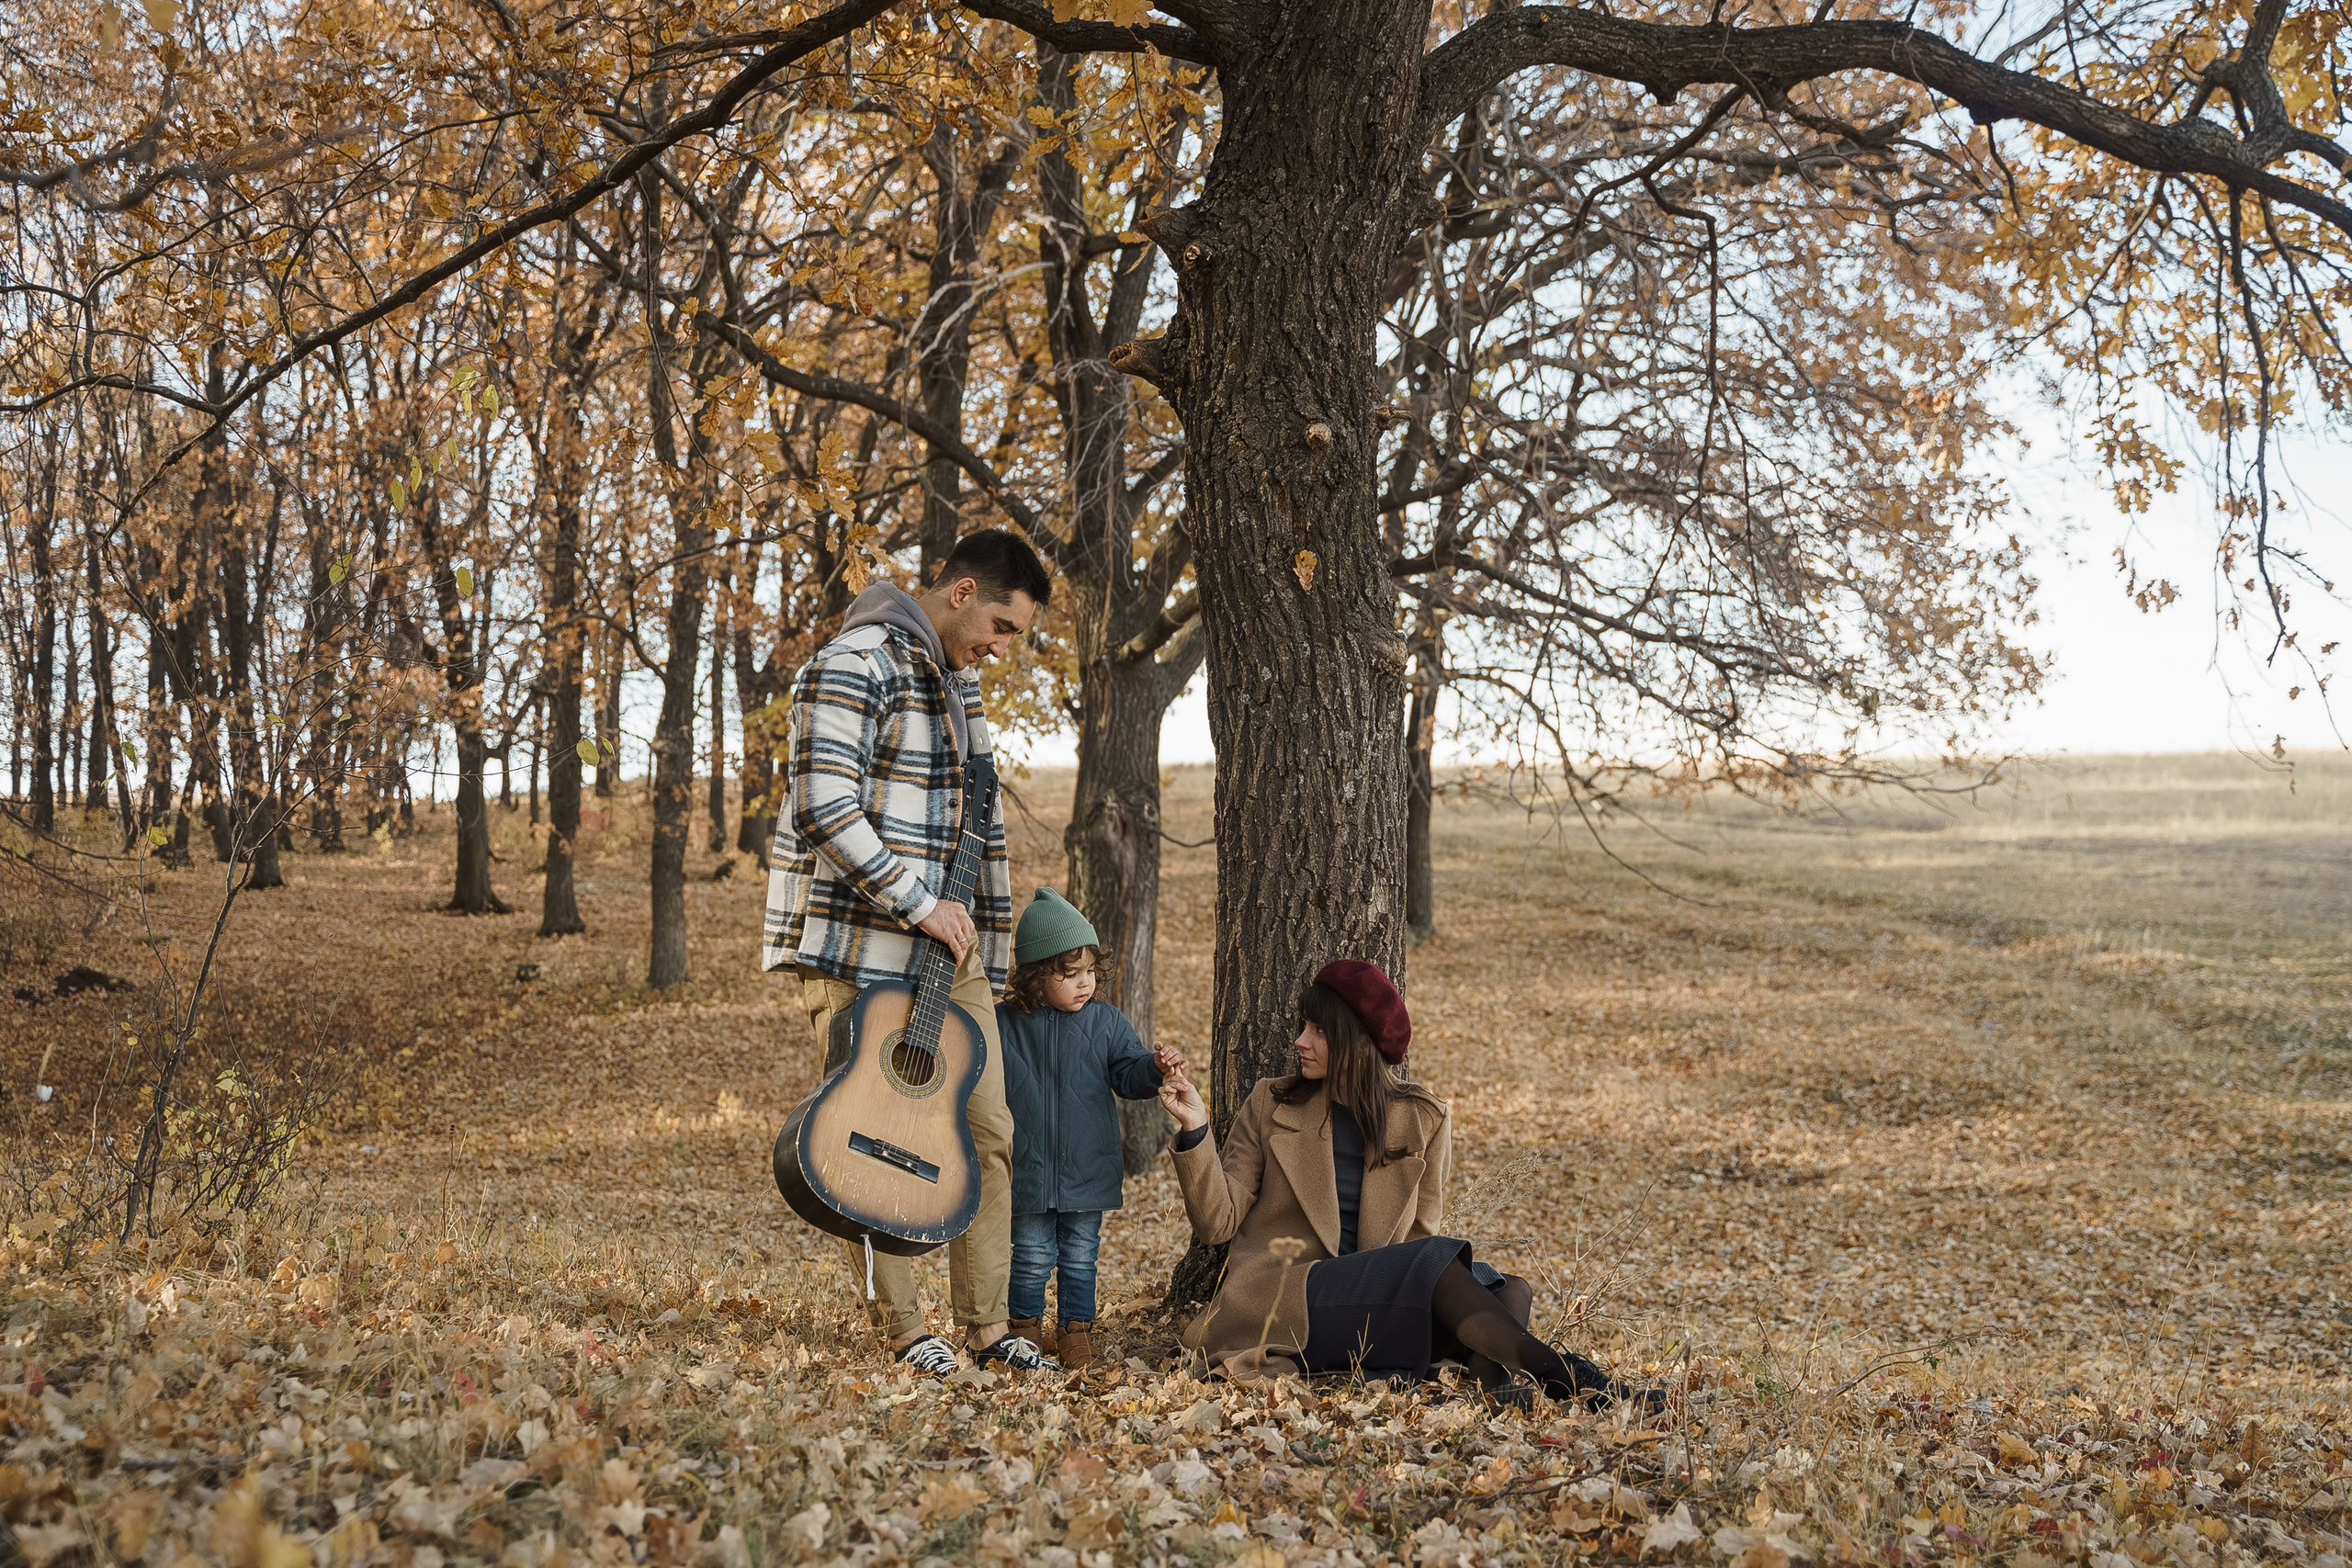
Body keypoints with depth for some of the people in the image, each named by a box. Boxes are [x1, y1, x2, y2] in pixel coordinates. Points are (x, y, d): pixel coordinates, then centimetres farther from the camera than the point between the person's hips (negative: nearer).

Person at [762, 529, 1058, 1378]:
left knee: (989, 1131, 6)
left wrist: (987, 957, 18)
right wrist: (919, 904, -19)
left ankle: (987, 1327, 14)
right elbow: (825, 809, -22)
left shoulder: (959, 681, 16)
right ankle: (903, 1330, 11)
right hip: (860, 949, -8)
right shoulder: (854, 666, -13)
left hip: (947, 947, 8)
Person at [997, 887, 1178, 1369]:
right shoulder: (1004, 1023, -4)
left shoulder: (1107, 1022, -1)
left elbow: (1127, 1075, -4)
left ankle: (1077, 1330, 26)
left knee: (1080, 1258, 11)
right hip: (1028, 1171, -1)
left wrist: (1155, 1066, -23)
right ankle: (1026, 1329, 27)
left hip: (1087, 1171, 1)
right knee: (1032, 1257, 8)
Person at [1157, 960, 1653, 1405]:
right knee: (1437, 1260, -26)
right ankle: (1557, 1373, -32)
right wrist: (1196, 1130, -14)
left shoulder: (1423, 1120, 10)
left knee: (1507, 1291, -22)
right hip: (1281, 1309, -3)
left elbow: (1422, 1230, 11)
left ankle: (1492, 1380, -51)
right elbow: (1217, 1222, 1)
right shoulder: (1270, 1105, 6)